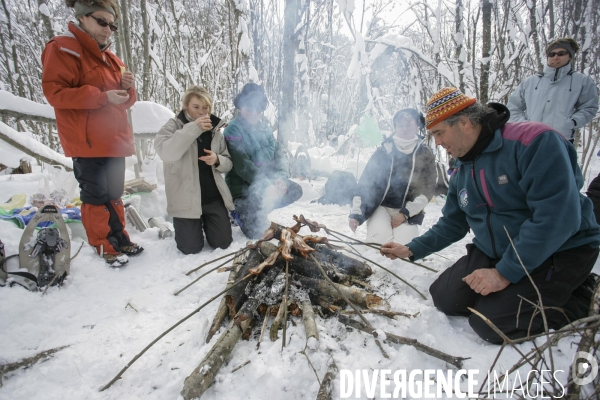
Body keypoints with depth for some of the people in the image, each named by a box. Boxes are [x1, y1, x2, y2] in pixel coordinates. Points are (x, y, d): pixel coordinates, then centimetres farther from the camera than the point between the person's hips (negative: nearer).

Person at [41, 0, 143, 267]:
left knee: (114, 194, 13)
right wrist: (102, 96, -21)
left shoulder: (110, 58, 19)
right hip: (87, 142, -7)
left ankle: (119, 239, 24)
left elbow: (125, 102, 21)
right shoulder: (63, 48, -4)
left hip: (114, 141, 8)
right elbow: (54, 92, -15)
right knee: (96, 195, -2)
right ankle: (104, 247, 10)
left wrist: (126, 88, -1)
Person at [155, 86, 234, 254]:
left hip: (214, 196, 4)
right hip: (186, 198, -3)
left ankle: (205, 222, 35)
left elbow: (228, 163, 10)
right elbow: (165, 153, -25)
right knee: (191, 248, -1)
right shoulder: (173, 125, -6)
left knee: (223, 243, 4)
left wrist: (217, 160, -14)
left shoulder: (215, 130, 7)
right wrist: (193, 128, -28)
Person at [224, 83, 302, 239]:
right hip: (243, 185, -7)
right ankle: (240, 209, 13)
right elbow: (242, 166, -23)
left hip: (268, 182, 7)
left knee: (295, 190, -6)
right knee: (255, 232, -19)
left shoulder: (265, 128, 9)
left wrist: (281, 177, -16)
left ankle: (260, 208, 4)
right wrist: (266, 185, -29)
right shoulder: (233, 130, -13)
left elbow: (278, 154, 3)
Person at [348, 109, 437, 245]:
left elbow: (428, 190, 1)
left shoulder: (425, 155, 2)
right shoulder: (383, 151, -1)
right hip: (380, 207, 0)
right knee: (380, 242, -26)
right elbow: (365, 183, -4)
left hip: (408, 211, 1)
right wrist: (356, 213, -13)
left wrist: (406, 213, -10)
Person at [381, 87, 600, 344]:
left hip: (558, 253, -7)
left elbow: (558, 216, -29)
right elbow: (452, 224, 14)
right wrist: (412, 250, 6)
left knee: (490, 324, -15)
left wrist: (506, 273, -26)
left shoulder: (534, 141, -22)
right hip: (494, 253, 7)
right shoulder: (461, 171, 3)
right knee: (444, 299, 0)